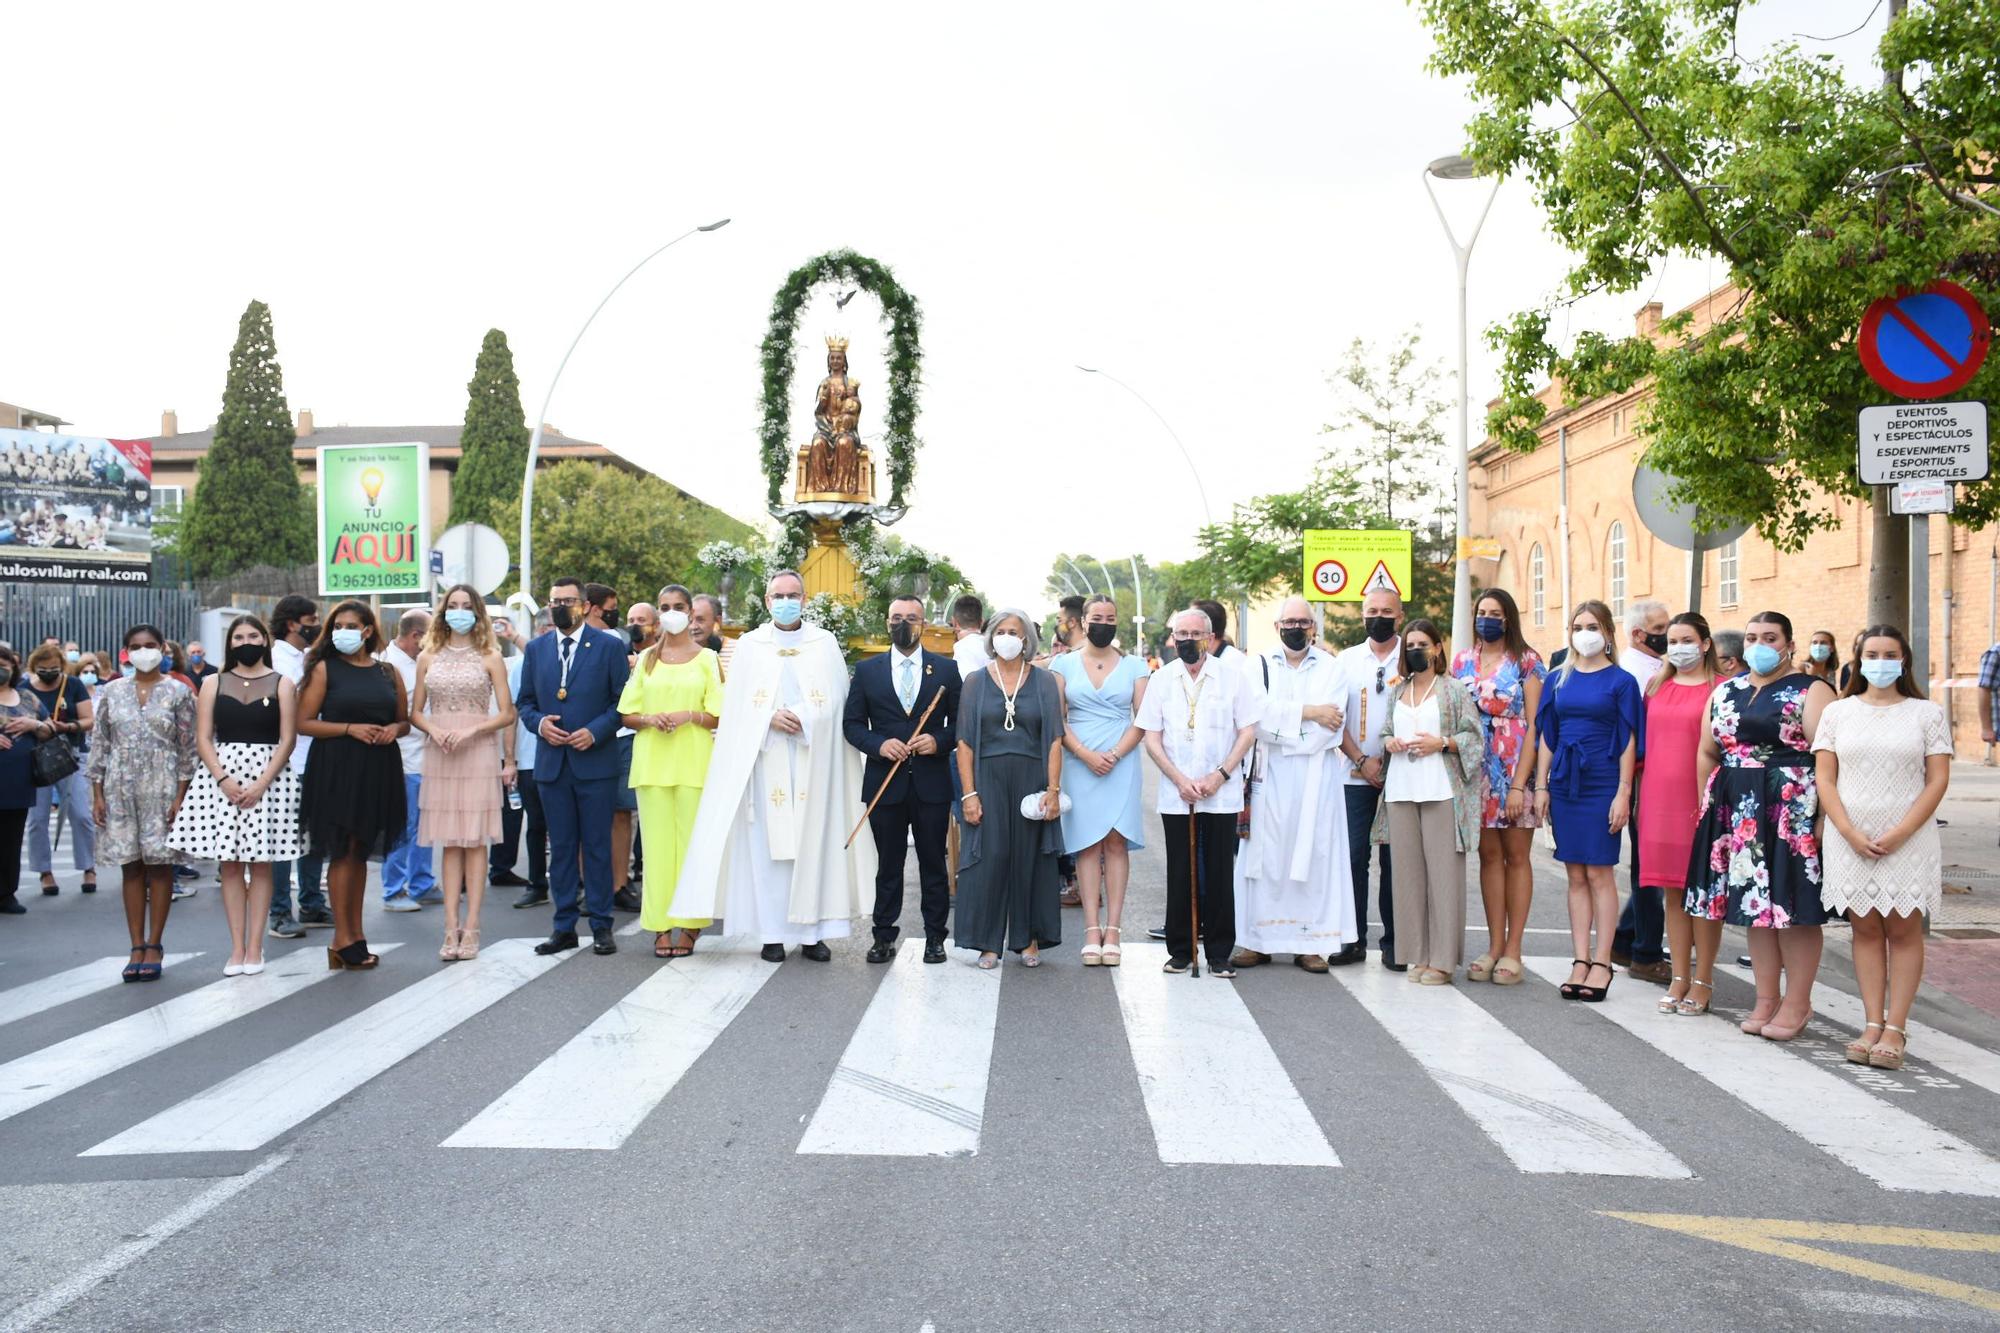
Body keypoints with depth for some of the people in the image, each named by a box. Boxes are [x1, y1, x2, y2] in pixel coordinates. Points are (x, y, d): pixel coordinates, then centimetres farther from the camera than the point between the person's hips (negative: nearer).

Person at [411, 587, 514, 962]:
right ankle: (451, 928, 3)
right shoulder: (428, 658, 11)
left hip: (479, 753, -2)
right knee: (449, 842, 2)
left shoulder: (490, 658, 4)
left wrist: (471, 729, -14)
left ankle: (470, 928, 0)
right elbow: (415, 712, 11)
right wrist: (434, 730, -8)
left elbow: (506, 714, 0)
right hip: (439, 755, 2)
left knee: (475, 841, -2)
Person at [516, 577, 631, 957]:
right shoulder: (536, 649, 12)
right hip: (551, 763, 3)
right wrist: (539, 723, -6)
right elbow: (525, 702, 15)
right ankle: (564, 927, 15)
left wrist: (595, 731, -14)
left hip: (594, 761, -3)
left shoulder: (610, 646, 0)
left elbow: (622, 701, -1)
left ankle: (601, 926, 9)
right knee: (561, 847, 8)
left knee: (597, 847, 1)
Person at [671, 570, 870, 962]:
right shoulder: (750, 645, 10)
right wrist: (771, 718, -11)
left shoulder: (825, 644, 9)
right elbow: (738, 704, 5)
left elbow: (835, 700, 2)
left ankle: (812, 931, 3)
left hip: (813, 759, 0)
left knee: (813, 841, -1)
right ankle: (772, 932, 2)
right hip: (765, 758, 0)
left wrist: (801, 717, -13)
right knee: (767, 842, -2)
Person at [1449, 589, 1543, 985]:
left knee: (1516, 856, 2)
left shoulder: (1526, 661, -2)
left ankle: (1513, 950, 6)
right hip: (1477, 770, 4)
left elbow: (1534, 725, -7)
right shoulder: (1462, 661, 9)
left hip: (1515, 770, -4)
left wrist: (1519, 785, -14)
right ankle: (1494, 947, 12)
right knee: (1489, 855, 7)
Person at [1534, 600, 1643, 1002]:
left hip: (1602, 783, -4)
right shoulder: (1558, 679, 10)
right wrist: (1542, 786, 6)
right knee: (1576, 876, 6)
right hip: (1565, 783, 4)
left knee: (1599, 873, -1)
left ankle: (1602, 962, 5)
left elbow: (1628, 741, -4)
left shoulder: (1620, 681, -1)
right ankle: (1580, 961, 9)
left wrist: (1623, 793, -11)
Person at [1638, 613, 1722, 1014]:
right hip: (1659, 797, 5)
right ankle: (1679, 978, 15)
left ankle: (1702, 982, 8)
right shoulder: (1656, 687, 14)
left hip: (1700, 798, -5)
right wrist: (1639, 797, 11)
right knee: (1672, 890, 8)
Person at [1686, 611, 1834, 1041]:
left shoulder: (1810, 691, -3)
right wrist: (1708, 804, 12)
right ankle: (1766, 999, 18)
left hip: (1792, 811, -5)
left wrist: (1822, 811, -17)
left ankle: (1797, 1002, 8)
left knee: (1792, 904, -2)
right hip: (1737, 812, 5)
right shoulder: (1725, 692, 14)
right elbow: (1707, 753, 18)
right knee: (1755, 903, 9)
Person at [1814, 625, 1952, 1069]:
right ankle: (1872, 1025, 8)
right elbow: (1824, 778, 3)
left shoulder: (1927, 714, 3)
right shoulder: (1837, 712, 7)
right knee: (1865, 930, 5)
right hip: (1851, 840, 2)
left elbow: (1938, 781, -2)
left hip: (1908, 841, -2)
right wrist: (1851, 833, -9)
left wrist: (1899, 834, -12)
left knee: (1903, 930, 0)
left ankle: (1895, 1030, 3)